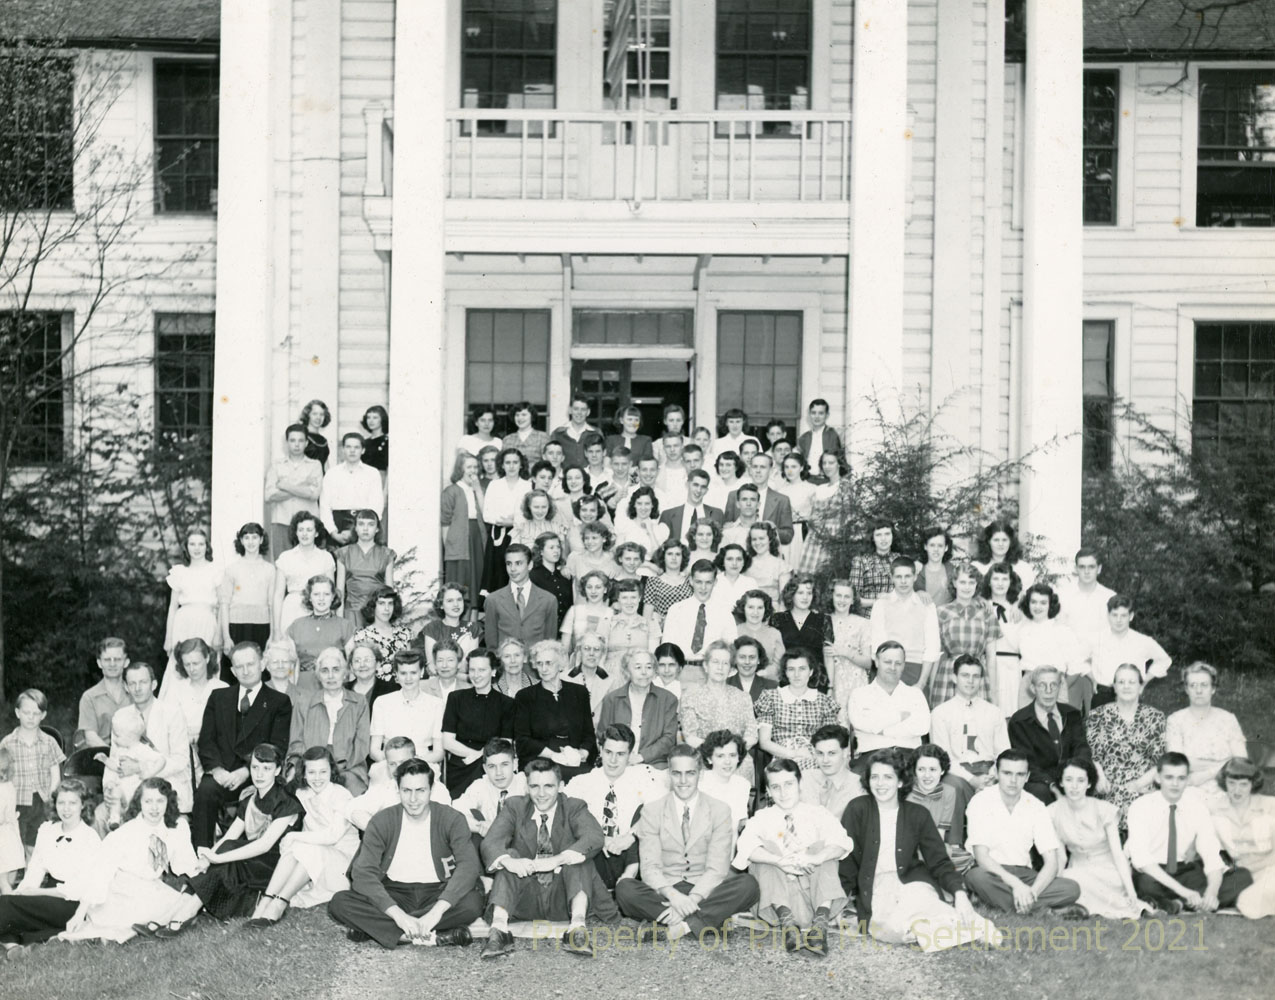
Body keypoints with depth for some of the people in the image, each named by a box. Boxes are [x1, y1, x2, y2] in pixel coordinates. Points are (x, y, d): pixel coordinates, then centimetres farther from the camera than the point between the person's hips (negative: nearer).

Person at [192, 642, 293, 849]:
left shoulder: (279, 702, 11)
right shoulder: (219, 697, 22)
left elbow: (278, 747, 0)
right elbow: (206, 739, 12)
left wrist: (247, 771, -14)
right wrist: (216, 768, -8)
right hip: (222, 774, 3)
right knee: (205, 790, -31)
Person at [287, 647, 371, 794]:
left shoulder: (359, 703, 17)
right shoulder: (303, 701, 19)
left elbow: (362, 745, 7)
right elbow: (296, 742, 14)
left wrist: (340, 767, -10)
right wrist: (294, 764, -9)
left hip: (349, 770, 0)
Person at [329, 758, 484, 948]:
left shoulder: (451, 819, -7)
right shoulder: (381, 822, -6)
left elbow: (469, 865, -21)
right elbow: (363, 873, -16)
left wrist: (436, 912, -35)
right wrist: (398, 915, -31)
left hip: (437, 893, 0)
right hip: (394, 894, 1)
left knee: (473, 902, -33)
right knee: (339, 903, -26)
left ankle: (375, 928, -25)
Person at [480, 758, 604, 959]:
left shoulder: (574, 808, 0)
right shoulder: (514, 807, 4)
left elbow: (594, 838, -22)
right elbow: (490, 843, -13)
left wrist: (557, 860, -38)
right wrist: (508, 861, -38)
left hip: (563, 900, -1)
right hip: (525, 902, 1)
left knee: (576, 855, -22)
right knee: (510, 855, -20)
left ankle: (577, 925, -39)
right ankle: (499, 928, -37)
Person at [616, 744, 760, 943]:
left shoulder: (720, 810, 4)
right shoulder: (652, 811, 5)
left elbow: (717, 868, -6)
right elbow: (649, 867, -6)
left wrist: (692, 900, -24)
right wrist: (673, 895, -27)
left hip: (705, 891, 0)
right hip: (666, 892, 0)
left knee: (748, 884, -29)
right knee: (624, 888, -29)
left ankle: (679, 926, -34)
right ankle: (695, 922, -33)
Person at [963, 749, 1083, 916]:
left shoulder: (1036, 807, 0)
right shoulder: (981, 802, -8)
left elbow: (1051, 862, -5)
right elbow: (981, 857, -17)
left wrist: (1033, 892, -24)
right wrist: (1015, 884, -30)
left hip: (1023, 874, 3)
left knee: (1071, 889, -21)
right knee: (976, 877, -39)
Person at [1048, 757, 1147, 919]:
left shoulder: (1105, 810, -13)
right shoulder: (1054, 812, -7)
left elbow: (1118, 853, -15)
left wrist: (1131, 892, -23)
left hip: (1109, 870, -3)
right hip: (1078, 868, 3)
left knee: (1074, 877, -33)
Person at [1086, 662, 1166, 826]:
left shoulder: (1155, 717, 13)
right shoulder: (1099, 716, 12)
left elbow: (1161, 761, 8)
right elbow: (1092, 755, 7)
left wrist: (1140, 783, -6)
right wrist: (1100, 777, -12)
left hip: (1143, 789, 1)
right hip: (1108, 789, -1)